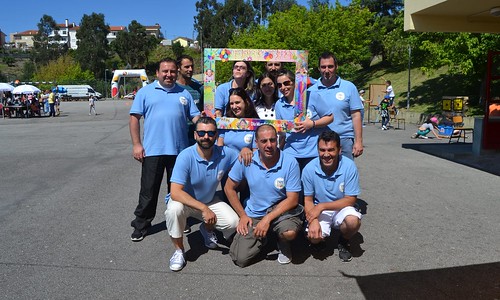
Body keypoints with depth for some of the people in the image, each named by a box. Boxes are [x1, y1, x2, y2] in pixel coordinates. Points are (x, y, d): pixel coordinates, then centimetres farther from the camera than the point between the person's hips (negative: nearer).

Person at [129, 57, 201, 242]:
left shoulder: (184, 94, 12)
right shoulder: (145, 92, 5)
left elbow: (196, 117, 11)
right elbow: (134, 118, 1)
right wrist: (136, 144, -6)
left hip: (179, 150, 2)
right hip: (152, 150, -2)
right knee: (149, 190, 4)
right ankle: (141, 225, 17)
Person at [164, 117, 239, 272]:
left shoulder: (225, 153, -17)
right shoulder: (186, 156, -29)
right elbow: (175, 192, -35)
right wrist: (204, 208, -40)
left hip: (210, 201, 4)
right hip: (185, 200, -3)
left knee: (233, 223, -17)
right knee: (174, 209, -37)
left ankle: (207, 229, 20)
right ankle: (179, 250, -8)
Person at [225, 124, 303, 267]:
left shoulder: (290, 163, -15)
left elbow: (292, 199, -15)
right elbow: (229, 188, 2)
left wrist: (268, 219, -22)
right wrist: (243, 215, -1)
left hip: (281, 210, -2)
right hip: (253, 214, 2)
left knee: (289, 232, -35)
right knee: (241, 259, -10)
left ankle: (283, 244, 6)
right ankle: (263, 238, 23)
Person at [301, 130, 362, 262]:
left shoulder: (349, 166, -18)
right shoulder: (309, 169, -15)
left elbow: (350, 200, -14)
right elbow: (308, 200, -6)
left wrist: (321, 206, -22)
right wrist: (313, 221, -25)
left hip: (342, 208, 0)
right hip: (319, 211, 0)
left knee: (353, 221, -32)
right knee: (314, 237, -26)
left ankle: (343, 241, 4)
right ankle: (320, 239, 14)